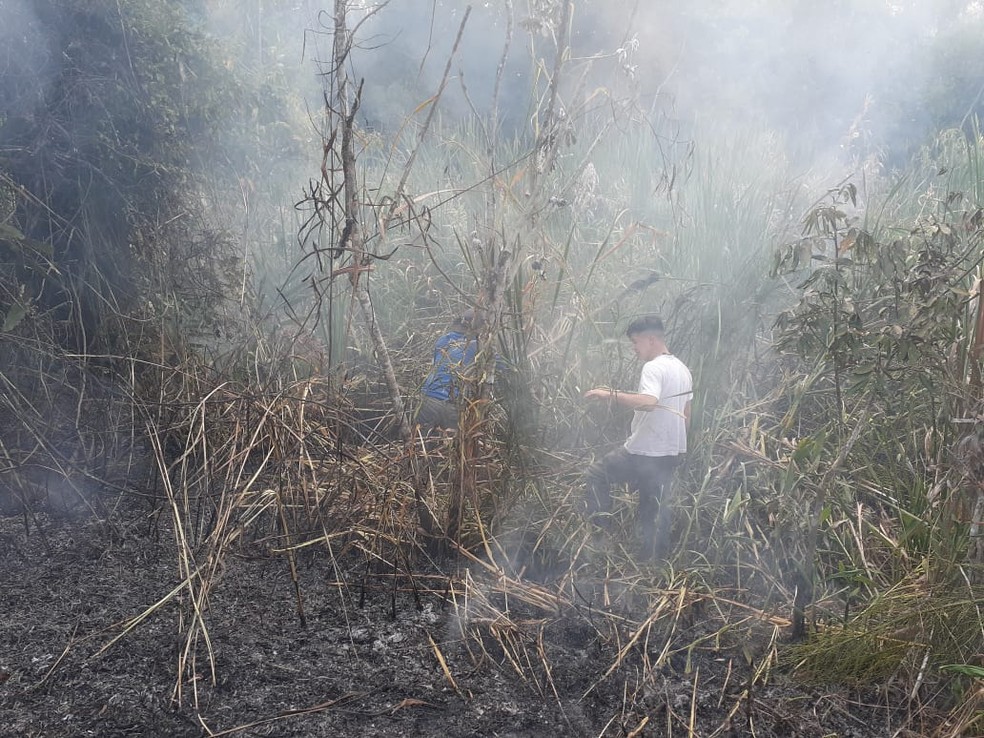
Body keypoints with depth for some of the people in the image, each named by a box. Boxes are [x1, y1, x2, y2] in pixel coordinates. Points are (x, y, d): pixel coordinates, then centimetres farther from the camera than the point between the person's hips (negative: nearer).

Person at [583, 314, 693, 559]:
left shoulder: (654, 368, -17)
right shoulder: (682, 369, 13)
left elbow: (648, 402, -36)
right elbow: (686, 415, 20)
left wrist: (610, 394, -31)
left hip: (646, 452, -9)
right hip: (673, 453, 9)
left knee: (596, 474, 8)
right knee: (655, 508, 14)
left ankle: (601, 527, 6)